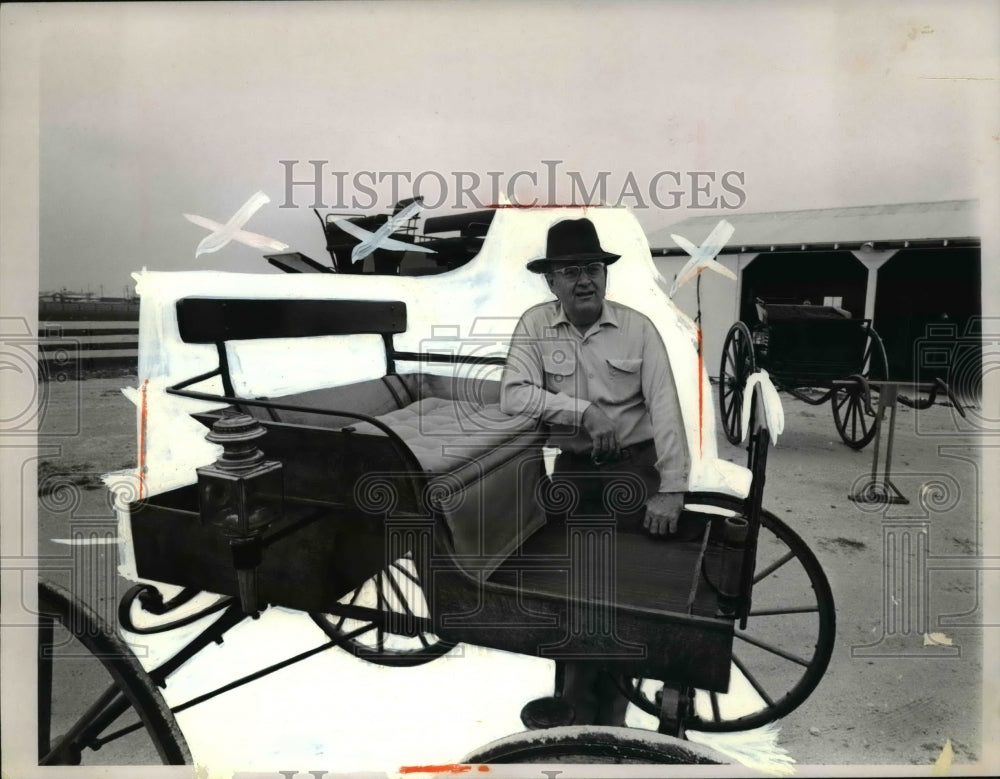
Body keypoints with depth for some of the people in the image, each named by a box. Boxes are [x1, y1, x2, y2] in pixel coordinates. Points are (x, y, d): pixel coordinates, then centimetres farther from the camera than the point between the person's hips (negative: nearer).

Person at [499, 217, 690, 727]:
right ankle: (578, 703, 25)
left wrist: (670, 491, -15)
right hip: (571, 466, 1)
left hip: (633, 464, -1)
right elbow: (512, 396, -13)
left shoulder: (638, 328, -4)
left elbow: (664, 408, -9)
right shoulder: (535, 324, -2)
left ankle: (609, 710, 15)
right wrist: (584, 411, -18)